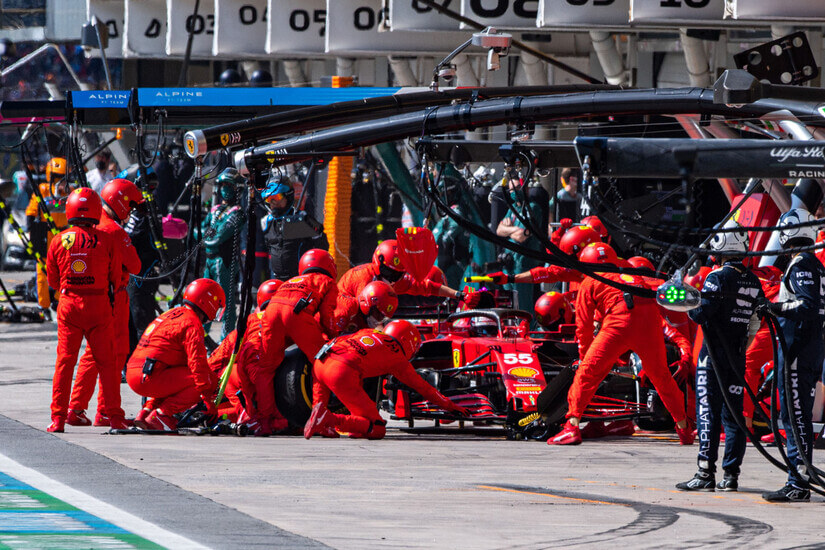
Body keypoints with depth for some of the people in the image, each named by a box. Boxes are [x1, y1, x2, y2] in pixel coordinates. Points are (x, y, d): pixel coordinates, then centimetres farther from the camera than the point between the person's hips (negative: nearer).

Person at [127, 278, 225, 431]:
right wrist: (207, 399, -14)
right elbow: (197, 362, -15)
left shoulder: (172, 315, 25)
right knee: (210, 380, -6)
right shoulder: (192, 324, -5)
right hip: (151, 378, -9)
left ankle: (147, 411, 15)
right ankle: (162, 414, -10)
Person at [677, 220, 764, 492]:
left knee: (708, 411, -5)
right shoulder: (754, 282, 7)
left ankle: (706, 474, -9)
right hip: (738, 356, 6)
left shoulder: (718, 278, -13)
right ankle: (731, 475, 9)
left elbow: (700, 314, -18)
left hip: (714, 354, -6)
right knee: (733, 413, 9)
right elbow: (755, 323, 12)